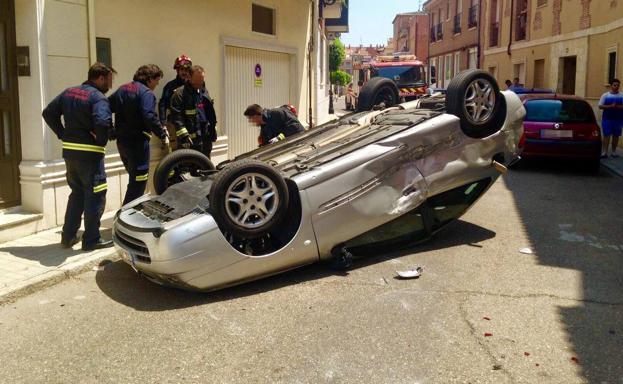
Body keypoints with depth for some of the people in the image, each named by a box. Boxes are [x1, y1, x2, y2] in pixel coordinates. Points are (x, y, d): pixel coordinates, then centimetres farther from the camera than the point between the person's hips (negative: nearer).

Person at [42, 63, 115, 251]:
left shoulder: (68, 93, 11)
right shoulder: (98, 97, -14)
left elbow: (48, 113, 14)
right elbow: (102, 122, -31)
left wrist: (63, 134, 11)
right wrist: (101, 141, -13)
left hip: (69, 151, 8)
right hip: (89, 154, -8)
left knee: (77, 193, 20)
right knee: (95, 196, 2)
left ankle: (68, 236, 23)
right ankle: (91, 240, 6)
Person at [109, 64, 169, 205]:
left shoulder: (122, 89, 14)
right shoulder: (146, 93, -12)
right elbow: (149, 117, -24)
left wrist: (112, 131, 17)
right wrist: (163, 135, -17)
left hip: (121, 141, 9)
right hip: (137, 142, -9)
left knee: (134, 180, 21)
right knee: (138, 182, -2)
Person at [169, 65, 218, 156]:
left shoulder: (204, 92, 15)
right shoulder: (180, 93, -9)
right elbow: (176, 117, -16)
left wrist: (212, 133, 20)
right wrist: (183, 136, -22)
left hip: (206, 139, 7)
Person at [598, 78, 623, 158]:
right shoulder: (605, 95, 2)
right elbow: (600, 106, -2)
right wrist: (610, 106, -16)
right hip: (607, 118, -2)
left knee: (616, 136, 8)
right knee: (606, 135, -4)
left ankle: (614, 152, 18)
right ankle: (604, 153, -2)